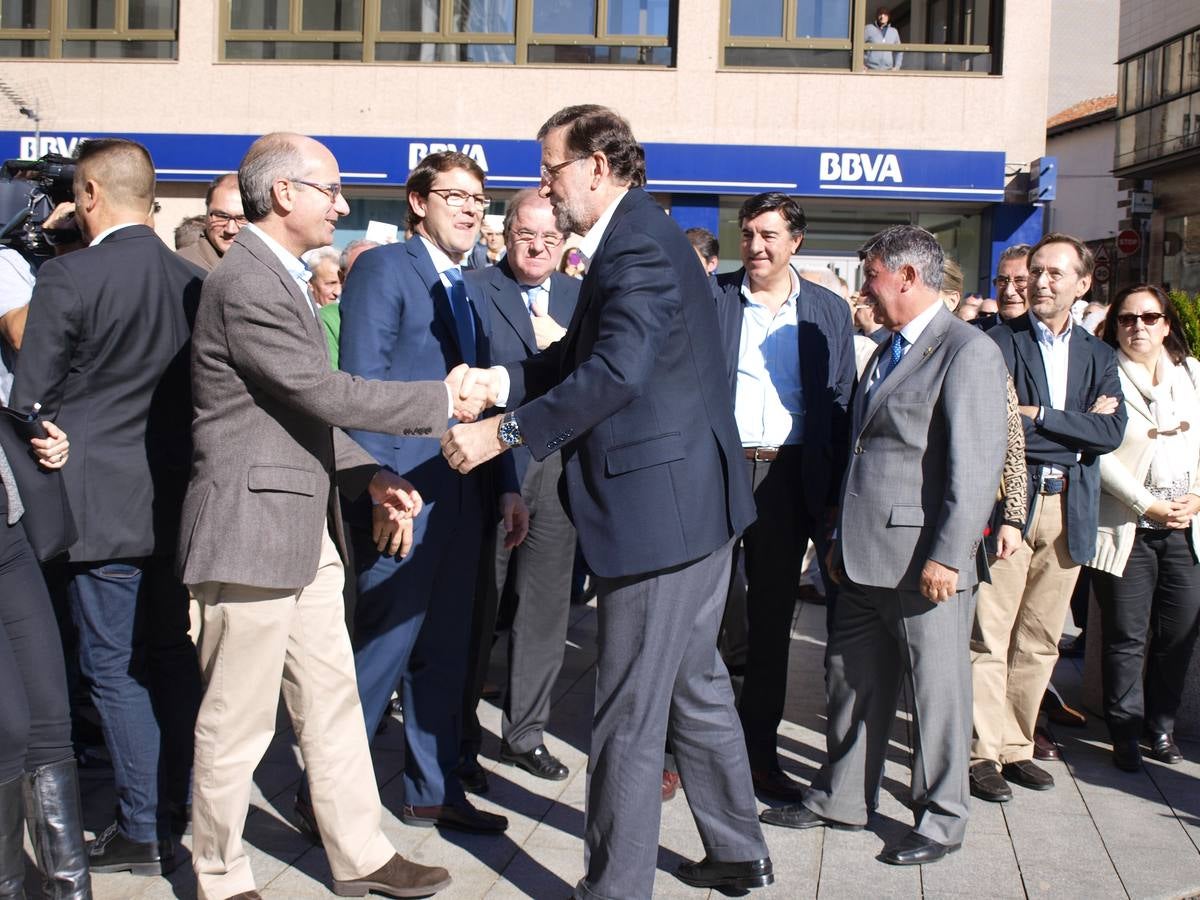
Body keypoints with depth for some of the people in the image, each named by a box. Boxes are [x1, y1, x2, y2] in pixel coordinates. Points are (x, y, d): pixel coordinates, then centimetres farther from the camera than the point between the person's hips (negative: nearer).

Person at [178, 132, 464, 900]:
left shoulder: (279, 279, 15)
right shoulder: (247, 285, -18)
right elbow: (329, 392, -21)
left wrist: (370, 476, 5)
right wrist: (445, 400, -13)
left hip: (306, 528, 10)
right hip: (253, 527, -10)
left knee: (333, 700, 14)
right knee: (239, 720, 4)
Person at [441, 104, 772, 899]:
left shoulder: (638, 247, -17)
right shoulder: (638, 236, 15)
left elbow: (615, 371, -29)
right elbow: (579, 355, 15)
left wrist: (502, 433, -28)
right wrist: (499, 382, 1)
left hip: (661, 506, -11)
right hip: (696, 503, 11)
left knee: (629, 714, -1)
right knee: (695, 687, 21)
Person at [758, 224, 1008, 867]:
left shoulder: (968, 351, -11)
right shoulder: (887, 352, 18)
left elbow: (977, 465, -18)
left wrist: (947, 556, -21)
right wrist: (842, 539, 18)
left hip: (925, 562, -8)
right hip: (865, 558, 9)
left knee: (936, 689, 5)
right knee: (850, 680, 14)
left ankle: (941, 819, 20)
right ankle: (840, 799, 29)